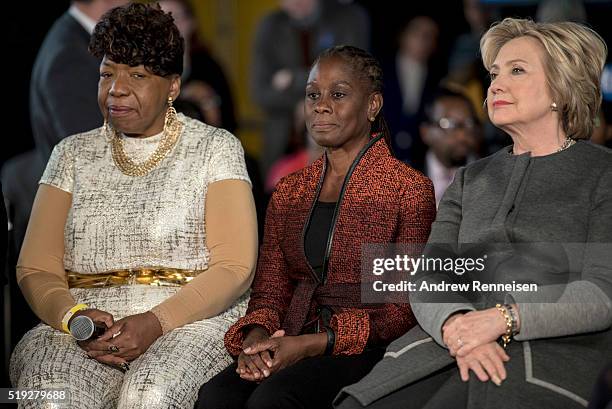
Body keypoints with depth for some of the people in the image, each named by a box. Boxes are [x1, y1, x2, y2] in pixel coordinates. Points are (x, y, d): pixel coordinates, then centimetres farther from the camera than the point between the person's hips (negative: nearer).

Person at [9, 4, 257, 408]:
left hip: (192, 325, -2)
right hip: (85, 329, 2)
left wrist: (156, 322, -18)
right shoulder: (72, 155, 17)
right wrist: (74, 317, -12)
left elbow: (234, 268, -3)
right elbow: (36, 268, 11)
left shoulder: (215, 149, 8)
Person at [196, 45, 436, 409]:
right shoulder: (289, 192, 19)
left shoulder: (411, 190, 1)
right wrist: (255, 336, -10)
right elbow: (270, 290, 16)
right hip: (291, 349, 4)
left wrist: (313, 345, -15)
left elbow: (406, 310, -5)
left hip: (369, 352, -4)